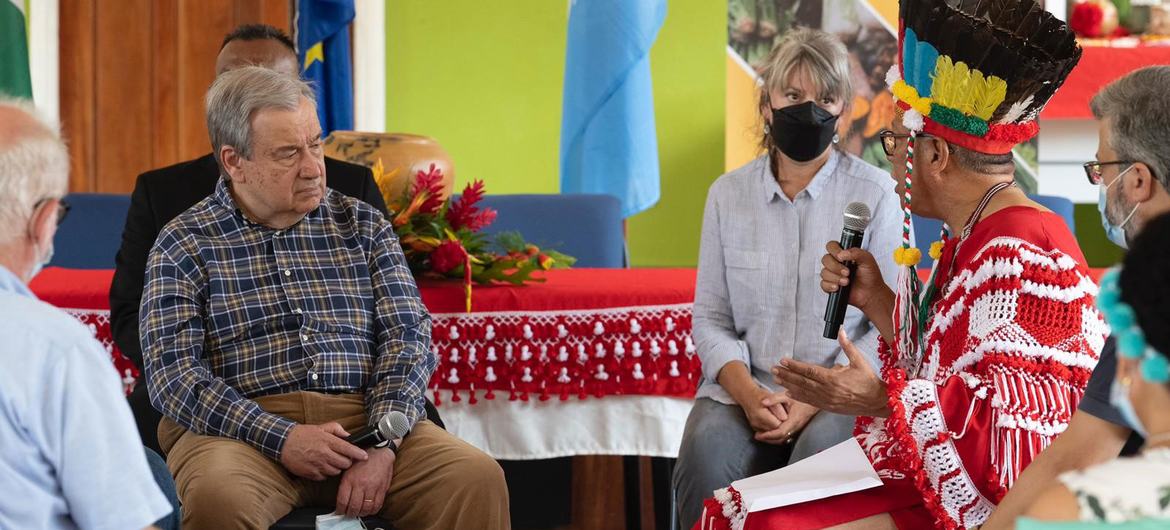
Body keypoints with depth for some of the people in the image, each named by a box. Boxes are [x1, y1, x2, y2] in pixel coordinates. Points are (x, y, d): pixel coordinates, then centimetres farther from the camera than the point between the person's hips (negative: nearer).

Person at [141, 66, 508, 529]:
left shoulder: (363, 225, 15)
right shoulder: (185, 243, 6)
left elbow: (407, 337, 6)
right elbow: (173, 373, -4)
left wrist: (383, 443, -12)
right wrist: (279, 438, -16)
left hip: (364, 418, 2)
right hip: (244, 429, -2)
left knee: (478, 479, -25)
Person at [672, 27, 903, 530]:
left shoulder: (875, 192, 0)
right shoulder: (728, 193, 9)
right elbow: (710, 318, 8)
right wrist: (748, 393, -11)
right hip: (744, 387, 2)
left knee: (823, 447, -35)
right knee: (708, 447, -31)